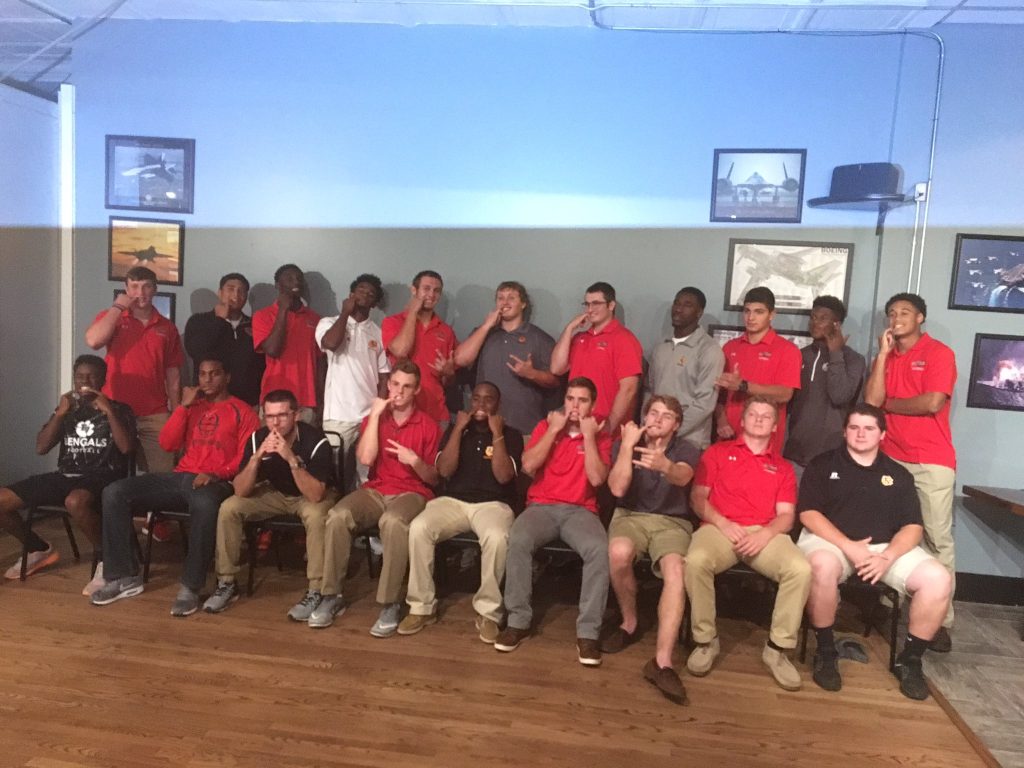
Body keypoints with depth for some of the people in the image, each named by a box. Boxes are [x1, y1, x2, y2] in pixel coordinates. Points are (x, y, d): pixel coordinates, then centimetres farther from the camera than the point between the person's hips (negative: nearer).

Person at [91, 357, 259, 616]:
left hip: (216, 483, -6)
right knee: (114, 492, -12)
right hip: (180, 477, 6)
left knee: (205, 504, -42)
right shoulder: (192, 406, 22)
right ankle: (125, 576, -6)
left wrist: (217, 474, -21)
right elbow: (167, 444, 9)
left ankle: (190, 587, -29)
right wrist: (183, 406, 1)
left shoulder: (242, 412, 6)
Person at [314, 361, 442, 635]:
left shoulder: (428, 426, 3)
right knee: (338, 515, -28)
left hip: (412, 493, -3)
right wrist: (375, 414, -8)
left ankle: (390, 604, -28)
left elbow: (434, 479, 4)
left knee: (393, 521, -38)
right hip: (375, 491, 3)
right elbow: (365, 458, -9)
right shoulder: (373, 418, 10)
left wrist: (415, 461, -17)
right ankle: (333, 595, -15)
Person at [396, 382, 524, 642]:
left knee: (497, 537, -36)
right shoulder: (455, 429, 12)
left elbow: (503, 476, -10)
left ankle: (488, 612, -18)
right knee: (418, 528, -27)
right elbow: (444, 470, -3)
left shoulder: (511, 435, 5)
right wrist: (458, 428, -7)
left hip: (492, 504, -2)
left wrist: (497, 434, -12)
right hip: (453, 501, 2)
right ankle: (422, 606, -13)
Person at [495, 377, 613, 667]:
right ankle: (518, 620, -16)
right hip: (541, 507, 1)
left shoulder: (600, 435, 7)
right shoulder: (545, 426, 10)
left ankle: (588, 632, -21)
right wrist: (553, 429, -6)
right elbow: (528, 466, -5)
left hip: (580, 510, 0)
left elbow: (597, 479, -8)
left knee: (599, 549, -32)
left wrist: (588, 436, -9)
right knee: (518, 540, -32)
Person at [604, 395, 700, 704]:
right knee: (619, 553, -34)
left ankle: (662, 661, -34)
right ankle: (630, 623, -7)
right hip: (631, 515, 1)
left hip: (672, 521, 0)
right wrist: (627, 445, -20)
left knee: (676, 571, -32)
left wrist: (665, 466, -52)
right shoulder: (623, 444, 2)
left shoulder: (686, 450, -2)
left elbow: (683, 477, -28)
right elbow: (618, 488, -13)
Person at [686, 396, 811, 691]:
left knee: (801, 569, -29)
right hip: (720, 528, -1)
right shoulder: (718, 452, 17)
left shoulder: (783, 467, 21)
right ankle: (706, 641, -14)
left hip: (766, 534, 2)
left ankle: (777, 647, -11)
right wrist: (722, 524, -10)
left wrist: (764, 534, -12)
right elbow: (697, 497, 8)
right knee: (696, 560, -35)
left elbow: (786, 516, 10)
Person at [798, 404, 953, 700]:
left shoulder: (898, 474, 13)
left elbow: (913, 527, 5)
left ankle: (910, 659, 0)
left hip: (888, 547, 4)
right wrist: (849, 546, -17)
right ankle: (825, 652, -16)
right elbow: (808, 513, -5)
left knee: (939, 579, -21)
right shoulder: (822, 464, 5)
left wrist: (888, 557, -15)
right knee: (823, 565, -39)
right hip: (830, 541, -3)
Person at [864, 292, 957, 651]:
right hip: (890, 458, 5)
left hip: (932, 461, -5)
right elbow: (871, 401, -2)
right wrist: (883, 354, -4)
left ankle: (941, 620, 2)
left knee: (938, 538, -3)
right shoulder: (884, 356, 13)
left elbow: (932, 403, -16)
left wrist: (888, 404, -1)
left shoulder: (939, 353, -2)